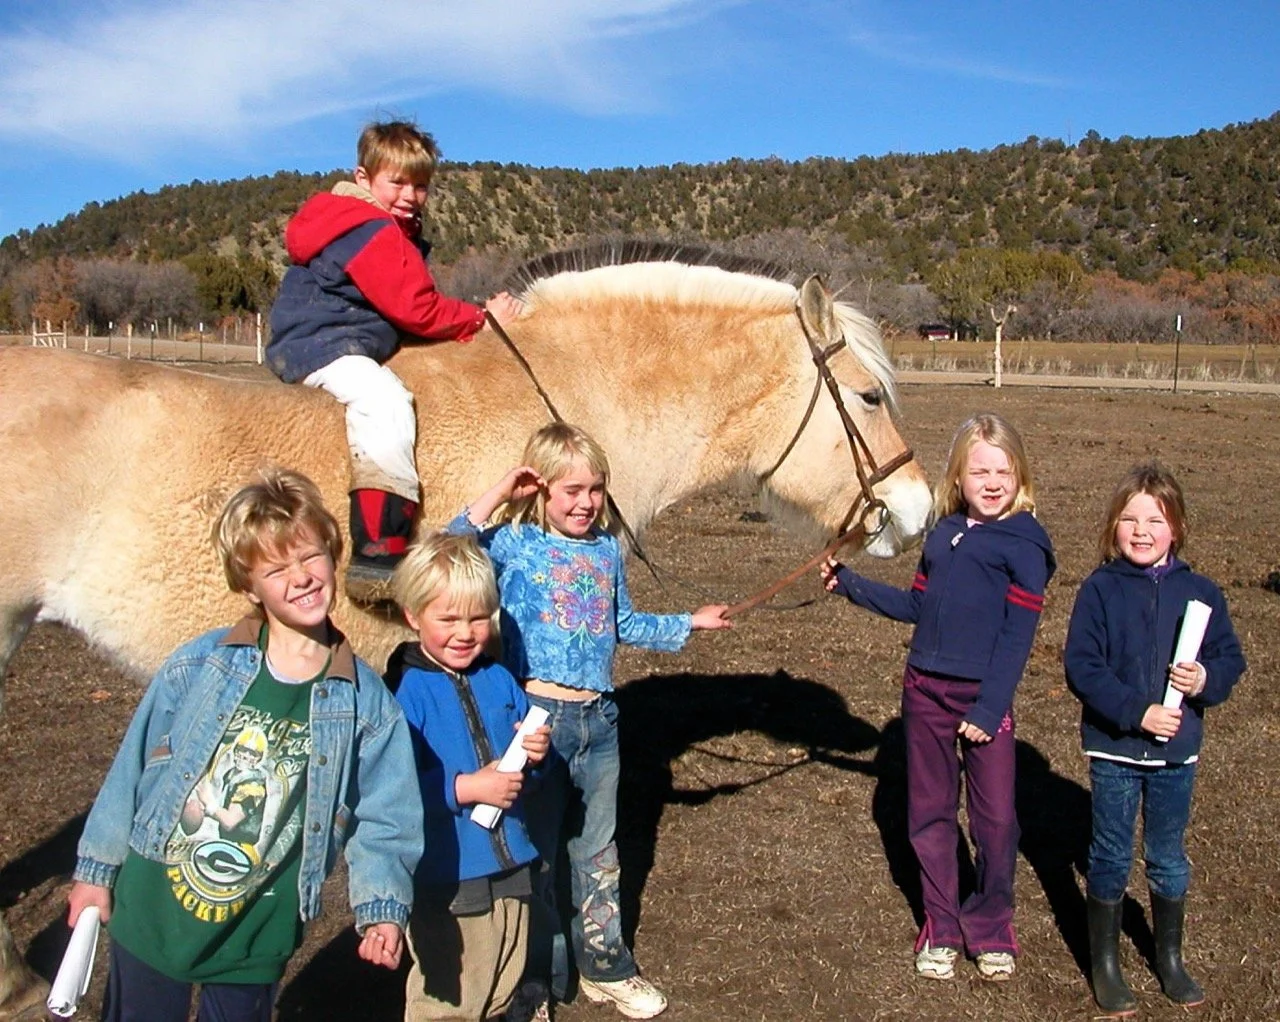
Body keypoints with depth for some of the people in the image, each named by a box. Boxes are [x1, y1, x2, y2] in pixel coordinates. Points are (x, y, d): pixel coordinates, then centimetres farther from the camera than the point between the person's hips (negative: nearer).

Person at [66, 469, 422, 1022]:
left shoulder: (365, 701, -7)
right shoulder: (199, 665, -9)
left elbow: (381, 819, -4)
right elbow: (133, 768, 0)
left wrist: (381, 907, -17)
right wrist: (96, 869, 5)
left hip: (256, 940, 0)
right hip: (151, 914, 0)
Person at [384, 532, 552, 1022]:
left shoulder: (498, 680, 4)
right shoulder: (405, 692, -17)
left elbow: (525, 742, 16)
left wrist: (537, 751, -5)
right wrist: (466, 787, -24)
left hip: (508, 866, 7)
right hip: (444, 878, -6)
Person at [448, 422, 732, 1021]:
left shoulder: (607, 549, 7)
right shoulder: (514, 543, -8)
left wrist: (689, 624, 21)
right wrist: (499, 494, -24)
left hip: (599, 720, 5)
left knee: (598, 851, 18)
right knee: (535, 854, 9)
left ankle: (605, 966, 35)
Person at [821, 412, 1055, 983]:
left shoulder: (1022, 543, -8)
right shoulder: (943, 534, 8)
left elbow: (1019, 634, -12)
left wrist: (990, 708, -17)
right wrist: (850, 585, 12)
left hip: (983, 696, -5)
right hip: (924, 690, 5)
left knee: (995, 820, 4)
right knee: (930, 815, 12)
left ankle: (989, 928, 25)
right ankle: (941, 928, 27)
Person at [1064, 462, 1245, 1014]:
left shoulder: (1200, 593, -2)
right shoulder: (1099, 590, -10)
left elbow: (1229, 658, 4)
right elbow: (1081, 667, -13)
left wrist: (1206, 680, -18)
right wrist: (1136, 711, -21)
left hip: (1177, 751, 3)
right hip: (1114, 748, -2)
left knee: (1168, 860, 17)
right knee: (1111, 859, 9)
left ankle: (1169, 958, 36)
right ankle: (1104, 963, 25)